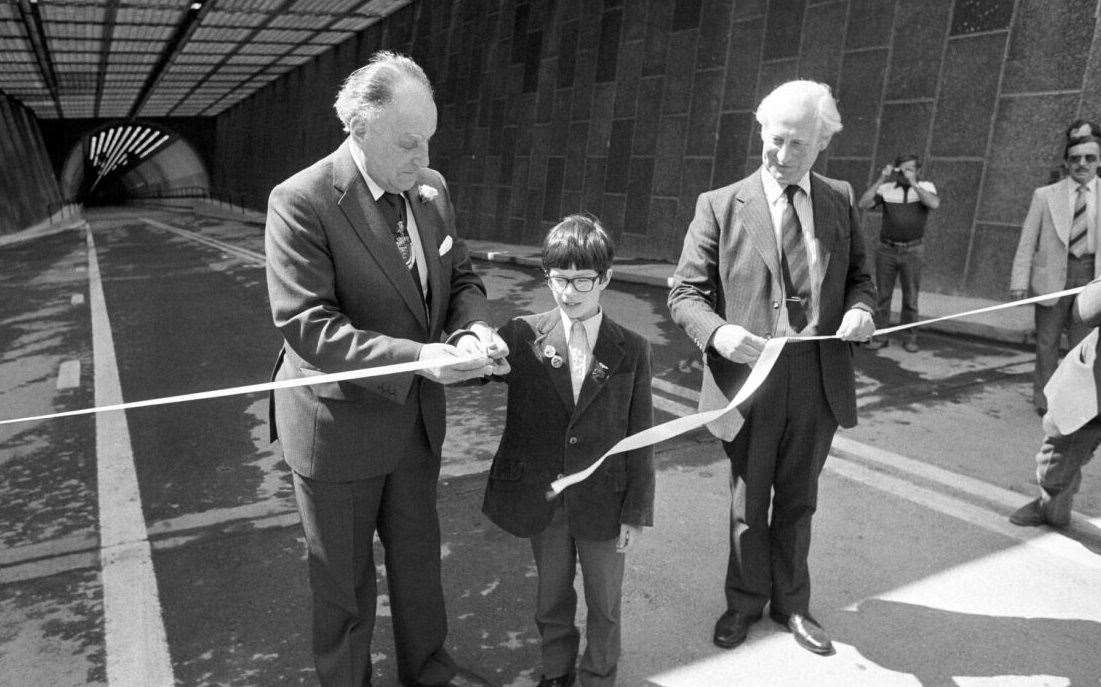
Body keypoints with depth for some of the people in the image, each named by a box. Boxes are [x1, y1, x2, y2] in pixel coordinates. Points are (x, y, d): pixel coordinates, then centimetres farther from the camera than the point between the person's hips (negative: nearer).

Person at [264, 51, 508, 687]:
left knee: (420, 557, 23)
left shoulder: (432, 188, -1)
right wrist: (419, 357, -33)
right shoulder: (301, 202, -21)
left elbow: (460, 276, 9)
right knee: (344, 580, 15)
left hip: (417, 418, 6)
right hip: (338, 426, -5)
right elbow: (304, 325, -25)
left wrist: (476, 327, -14)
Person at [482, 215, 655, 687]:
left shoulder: (631, 350, -8)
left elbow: (639, 437, -5)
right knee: (552, 598, 22)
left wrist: (637, 512, -4)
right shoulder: (522, 336, -8)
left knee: (604, 603, 18)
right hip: (541, 500, 1)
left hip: (603, 503, -1)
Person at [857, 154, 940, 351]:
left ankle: (910, 338, 15)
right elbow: (863, 204, -12)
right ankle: (880, 336, 14)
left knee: (910, 297, 4)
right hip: (886, 250, 1)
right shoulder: (886, 188, 0)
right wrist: (881, 179, -17)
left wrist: (913, 183, -22)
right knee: (883, 295, 5)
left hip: (912, 252, -1)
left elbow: (934, 204, -21)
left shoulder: (926, 187, 0)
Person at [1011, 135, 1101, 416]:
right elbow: (1027, 241, -1)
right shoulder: (1045, 195, 2)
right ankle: (1044, 399, 19)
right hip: (1052, 276, -1)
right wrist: (1020, 280, -9)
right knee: (1047, 342, 7)